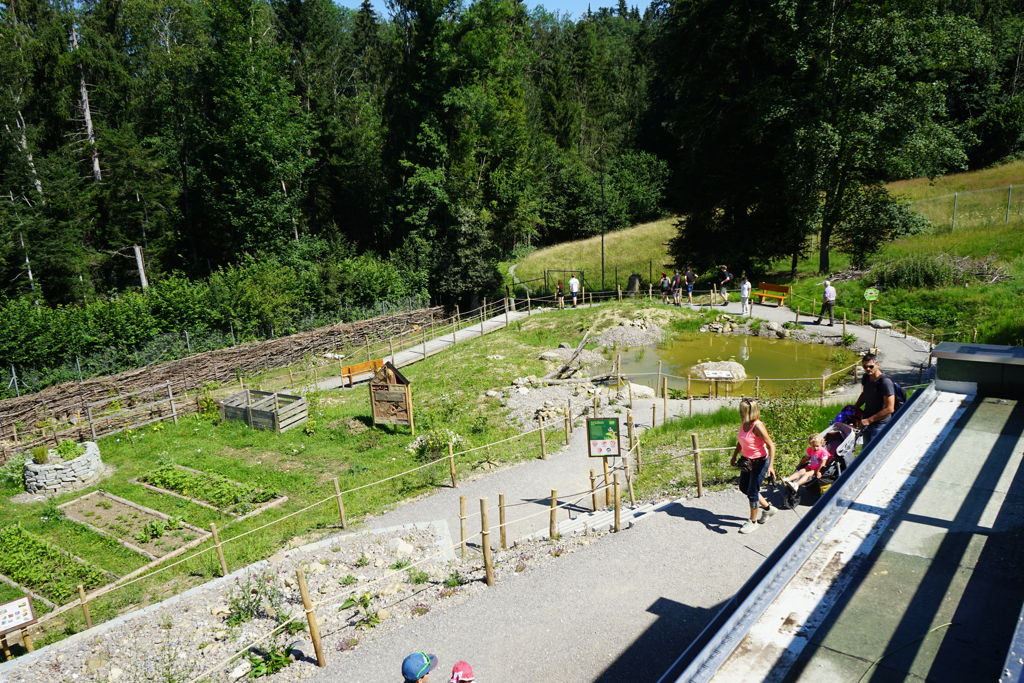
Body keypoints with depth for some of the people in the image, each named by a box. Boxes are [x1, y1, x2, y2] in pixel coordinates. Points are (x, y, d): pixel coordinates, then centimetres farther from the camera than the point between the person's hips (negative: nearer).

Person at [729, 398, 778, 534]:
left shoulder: (757, 426, -24)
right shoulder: (743, 424, 0)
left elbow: (771, 445, -22)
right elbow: (740, 442, 16)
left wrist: (771, 465, -27)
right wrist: (734, 457, 18)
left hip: (760, 462, -9)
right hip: (748, 461, 9)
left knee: (752, 492, 1)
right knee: (743, 487, 19)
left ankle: (753, 521, 20)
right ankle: (767, 508, 38)